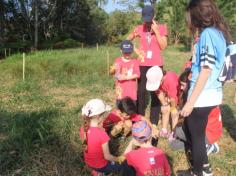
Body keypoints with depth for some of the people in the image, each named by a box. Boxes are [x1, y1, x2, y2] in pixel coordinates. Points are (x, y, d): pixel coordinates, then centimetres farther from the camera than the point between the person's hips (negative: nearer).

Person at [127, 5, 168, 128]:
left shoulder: (161, 28, 0)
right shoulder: (139, 29, 3)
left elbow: (163, 46, -8)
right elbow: (128, 40, 16)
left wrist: (156, 31, -14)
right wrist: (136, 50, 2)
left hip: (156, 65, -1)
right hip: (143, 65, 1)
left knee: (155, 94, 4)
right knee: (141, 93, 7)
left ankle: (153, 123, 14)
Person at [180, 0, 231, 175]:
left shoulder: (207, 33, -16)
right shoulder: (221, 33, 9)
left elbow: (206, 70, -21)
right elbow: (216, 67, 13)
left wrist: (190, 102, -18)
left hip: (202, 97, -8)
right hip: (213, 94, 8)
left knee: (196, 135, 10)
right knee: (194, 131, 23)